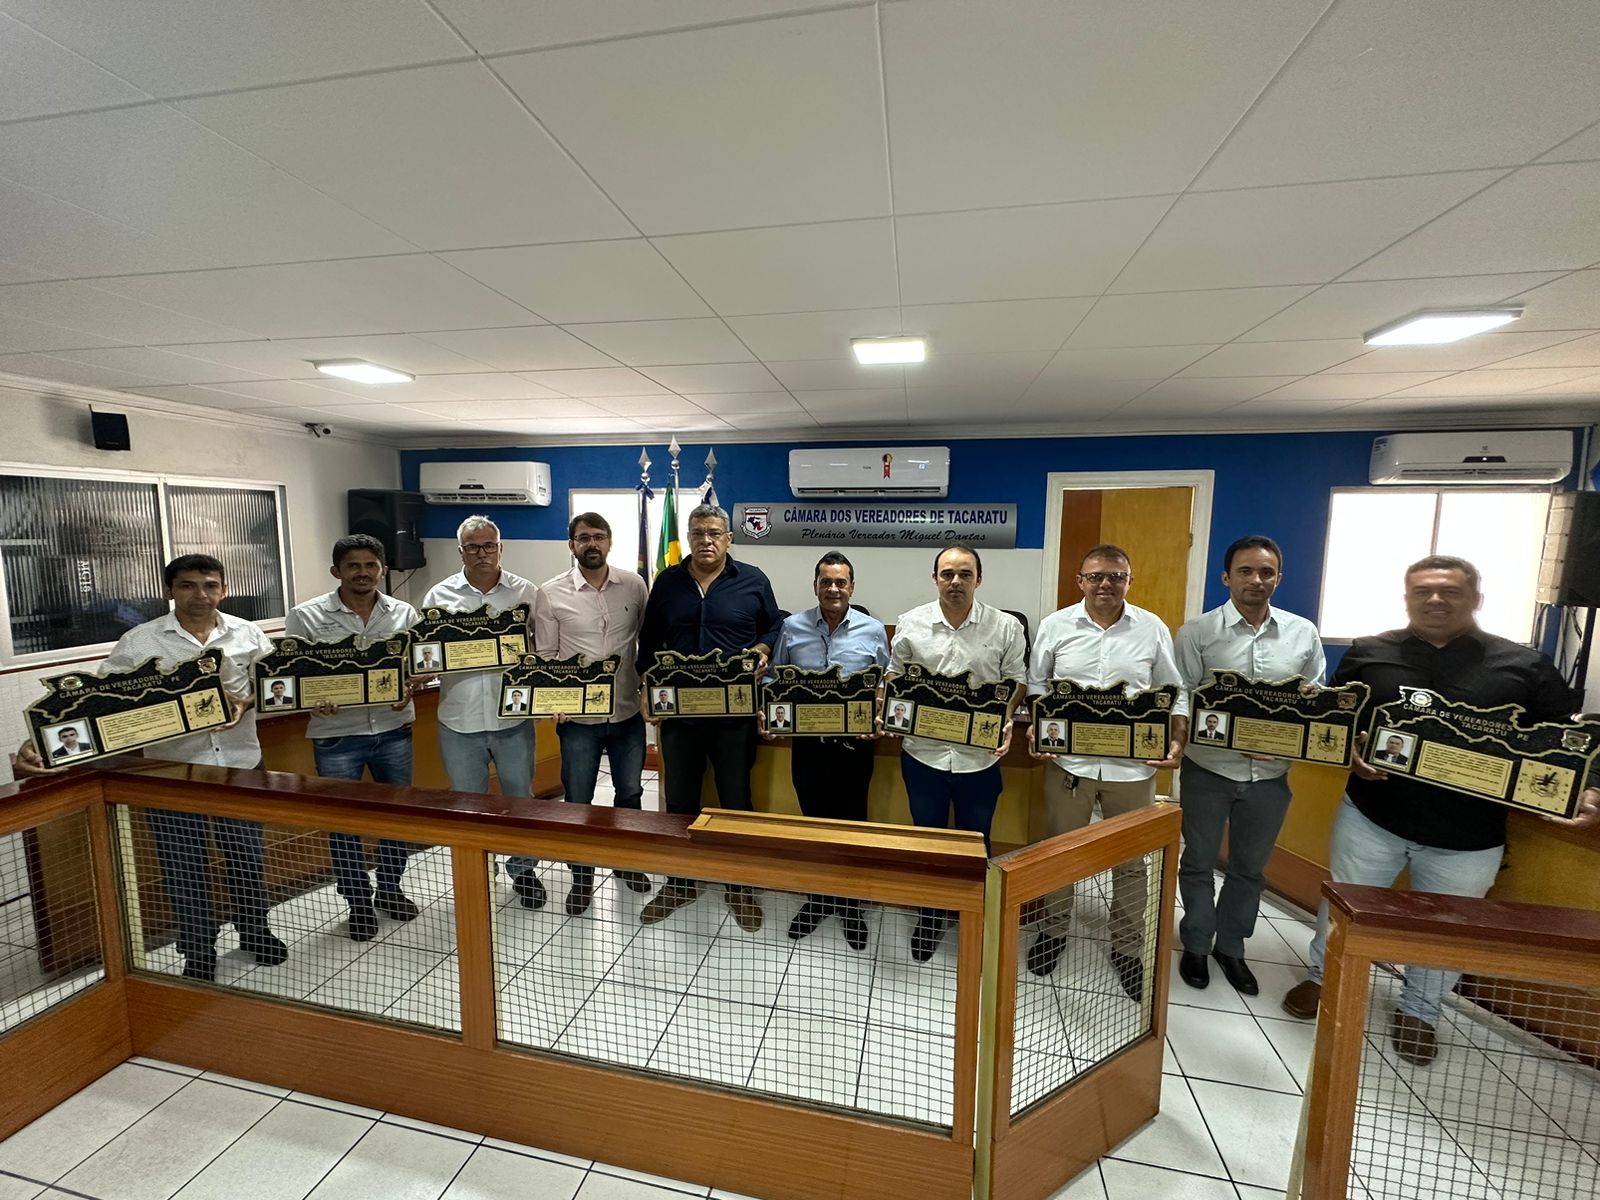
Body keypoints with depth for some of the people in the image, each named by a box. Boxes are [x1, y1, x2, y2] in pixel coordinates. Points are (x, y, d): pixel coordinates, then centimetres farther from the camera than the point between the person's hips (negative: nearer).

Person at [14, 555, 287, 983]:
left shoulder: (248, 634, -1)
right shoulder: (138, 641, -5)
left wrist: (246, 702, -17)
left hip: (240, 766, 1)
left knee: (246, 857, 15)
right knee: (183, 868, 11)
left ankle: (255, 932, 37)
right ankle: (198, 953, 31)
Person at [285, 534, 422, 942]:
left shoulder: (403, 613, 2)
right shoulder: (306, 616, -3)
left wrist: (408, 690, -15)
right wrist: (312, 701, -23)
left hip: (393, 729, 2)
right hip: (336, 734, -2)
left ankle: (390, 890, 36)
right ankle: (359, 903, 28)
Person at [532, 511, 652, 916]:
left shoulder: (634, 585, -2)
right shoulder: (551, 594, -6)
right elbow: (545, 655, -2)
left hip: (628, 712, 2)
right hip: (578, 717, -2)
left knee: (630, 792, 18)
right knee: (578, 801, 10)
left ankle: (625, 861, 41)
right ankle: (582, 878, 32)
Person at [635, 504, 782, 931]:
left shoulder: (753, 580, 0)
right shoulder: (667, 582, 6)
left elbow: (775, 628, 8)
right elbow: (649, 642, 11)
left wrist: (761, 651, -12)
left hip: (735, 712, -2)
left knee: (736, 800, 11)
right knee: (679, 800, 15)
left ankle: (739, 885, 30)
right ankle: (679, 882, 34)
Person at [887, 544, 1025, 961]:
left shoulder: (1006, 627, -4)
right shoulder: (911, 623, -2)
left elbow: (1016, 683, 2)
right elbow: (894, 676, 8)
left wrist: (1007, 723, -13)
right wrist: (887, 713, -7)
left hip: (980, 754, -1)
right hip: (923, 751, 1)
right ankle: (930, 916, 39)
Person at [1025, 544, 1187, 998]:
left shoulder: (1153, 629, 1)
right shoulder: (1055, 626, -1)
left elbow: (1175, 693, 6)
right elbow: (1036, 686, 5)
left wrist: (1178, 740, -8)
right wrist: (1036, 732, -8)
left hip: (1133, 765, 1)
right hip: (1067, 761, 0)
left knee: (1131, 861, 15)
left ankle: (1128, 947, 34)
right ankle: (1054, 930, 35)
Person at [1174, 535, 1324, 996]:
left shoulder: (1304, 633, 3)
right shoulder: (1198, 632, -8)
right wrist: (1222, 731, -23)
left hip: (1271, 773, 3)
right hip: (1209, 770, -3)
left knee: (1250, 868, 19)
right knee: (1199, 863, 13)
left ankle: (1231, 946, 39)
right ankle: (1196, 945, 33)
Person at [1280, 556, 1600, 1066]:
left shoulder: (1524, 666, -2)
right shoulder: (1368, 653, -2)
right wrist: (1349, 751, -14)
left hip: (1469, 836, 1)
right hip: (1371, 815, 0)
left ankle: (1419, 1012, 41)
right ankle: (1322, 978, 38)